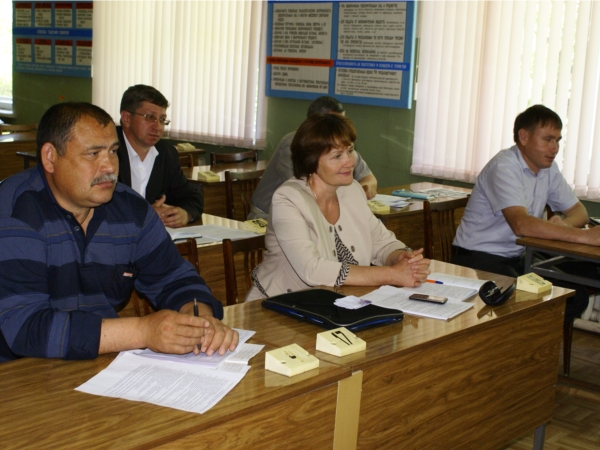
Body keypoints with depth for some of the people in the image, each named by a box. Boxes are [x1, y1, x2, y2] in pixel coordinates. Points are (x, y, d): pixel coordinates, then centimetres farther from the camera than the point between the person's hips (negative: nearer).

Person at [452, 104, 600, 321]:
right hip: (478, 257, -8)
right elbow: (521, 225, -34)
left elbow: (578, 211, 10)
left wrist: (565, 223, -17)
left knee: (575, 296, -9)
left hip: (517, 258, 8)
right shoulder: (504, 167, -20)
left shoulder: (548, 168, 6)